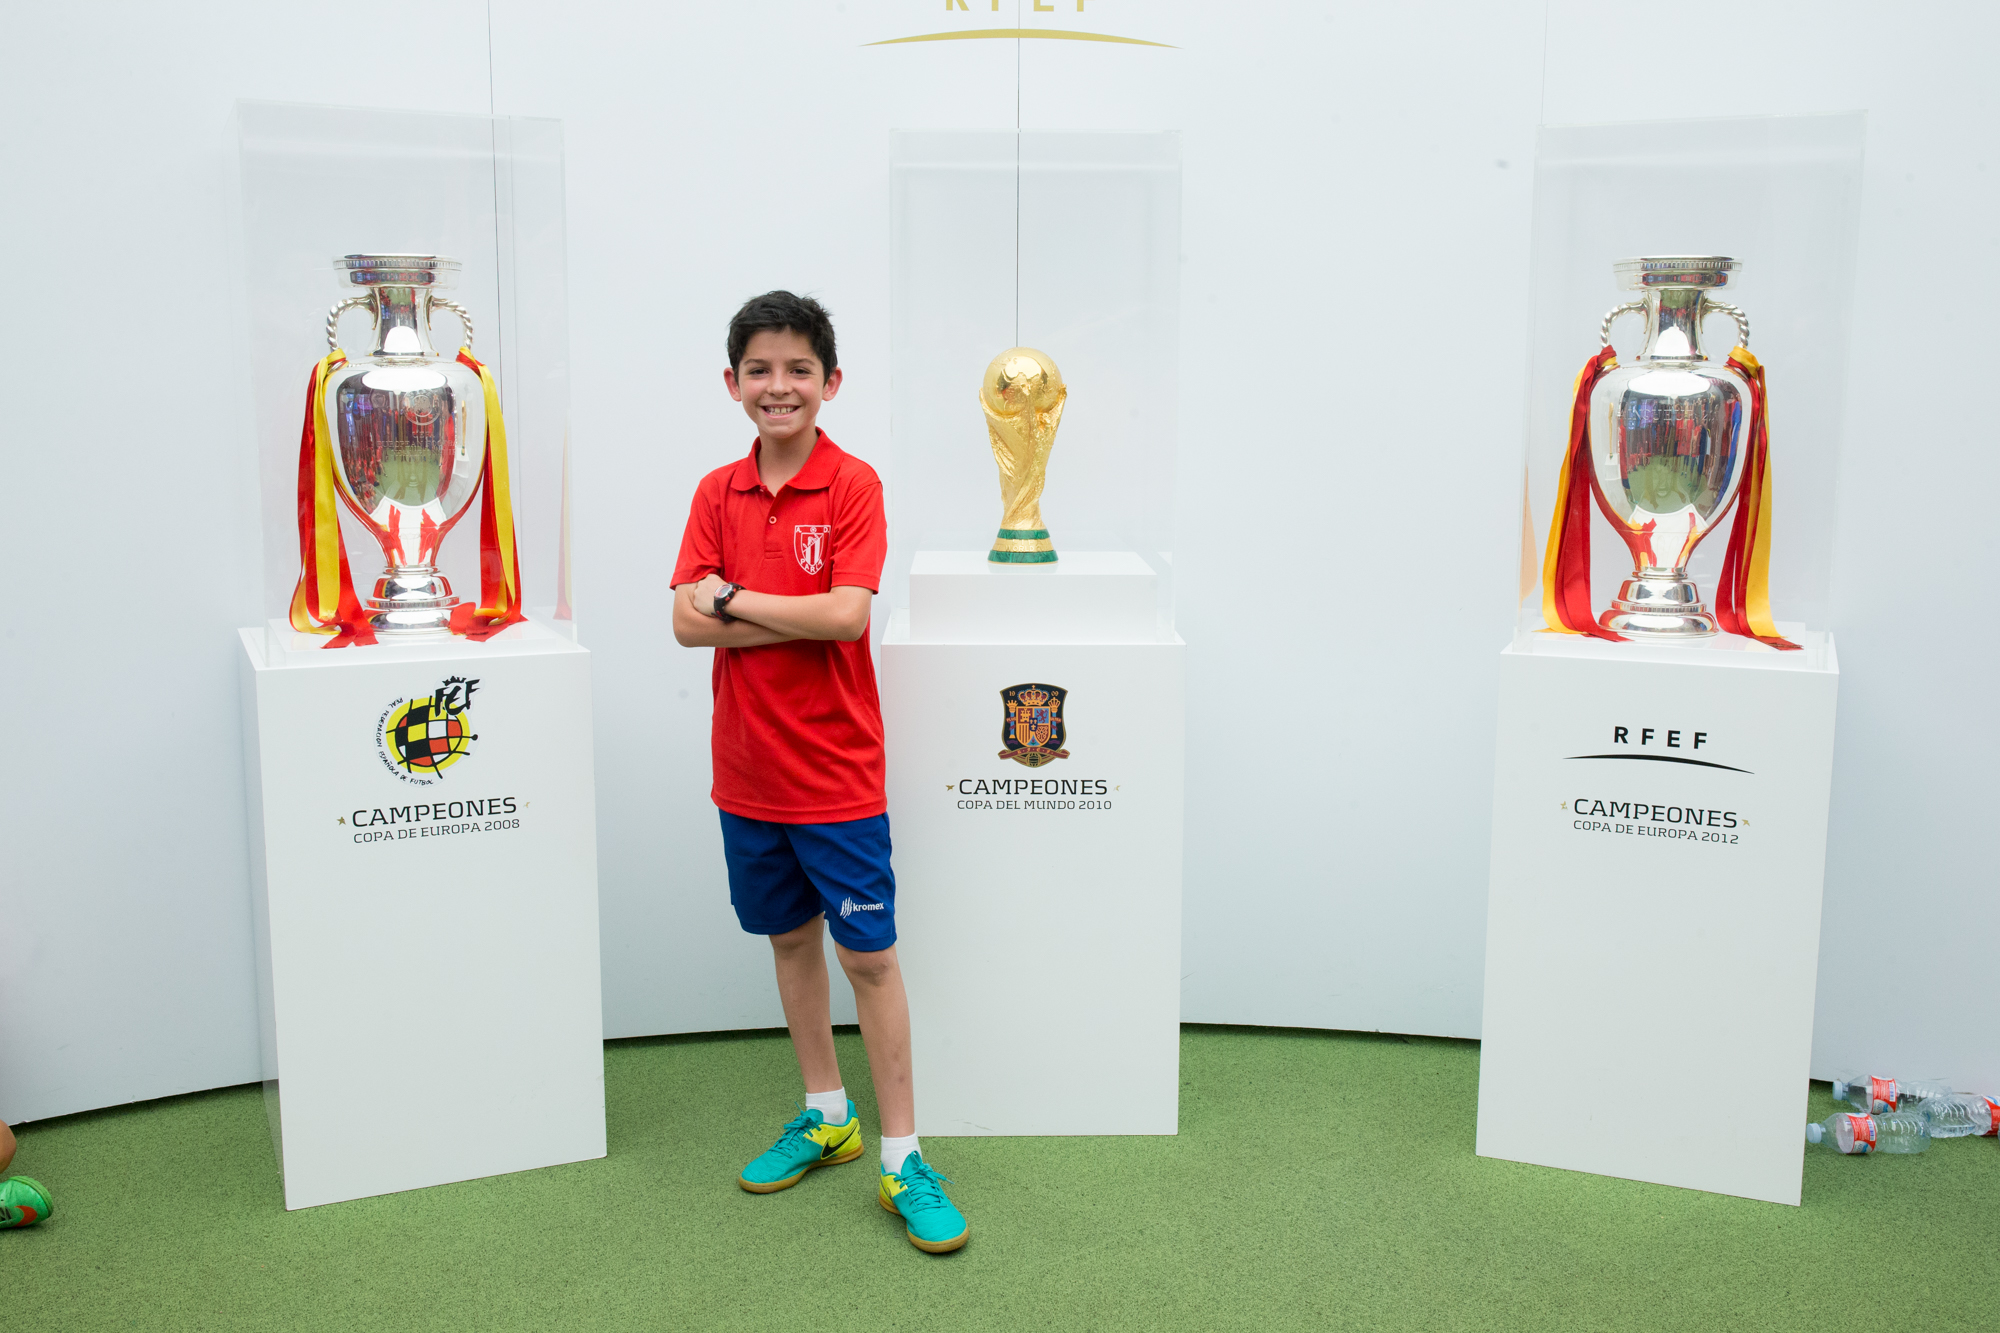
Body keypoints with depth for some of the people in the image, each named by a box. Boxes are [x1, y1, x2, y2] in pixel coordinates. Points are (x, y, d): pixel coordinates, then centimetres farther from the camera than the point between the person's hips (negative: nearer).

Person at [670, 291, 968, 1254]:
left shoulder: (853, 485, -9)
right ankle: (825, 1117, 34)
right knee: (790, 940, 17)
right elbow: (687, 625, -6)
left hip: (836, 772, -5)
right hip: (747, 769, 5)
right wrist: (802, 619, -17)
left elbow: (847, 615, -21)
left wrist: (733, 599, -12)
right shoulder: (716, 494, 4)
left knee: (868, 955, 0)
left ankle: (902, 1159, 11)